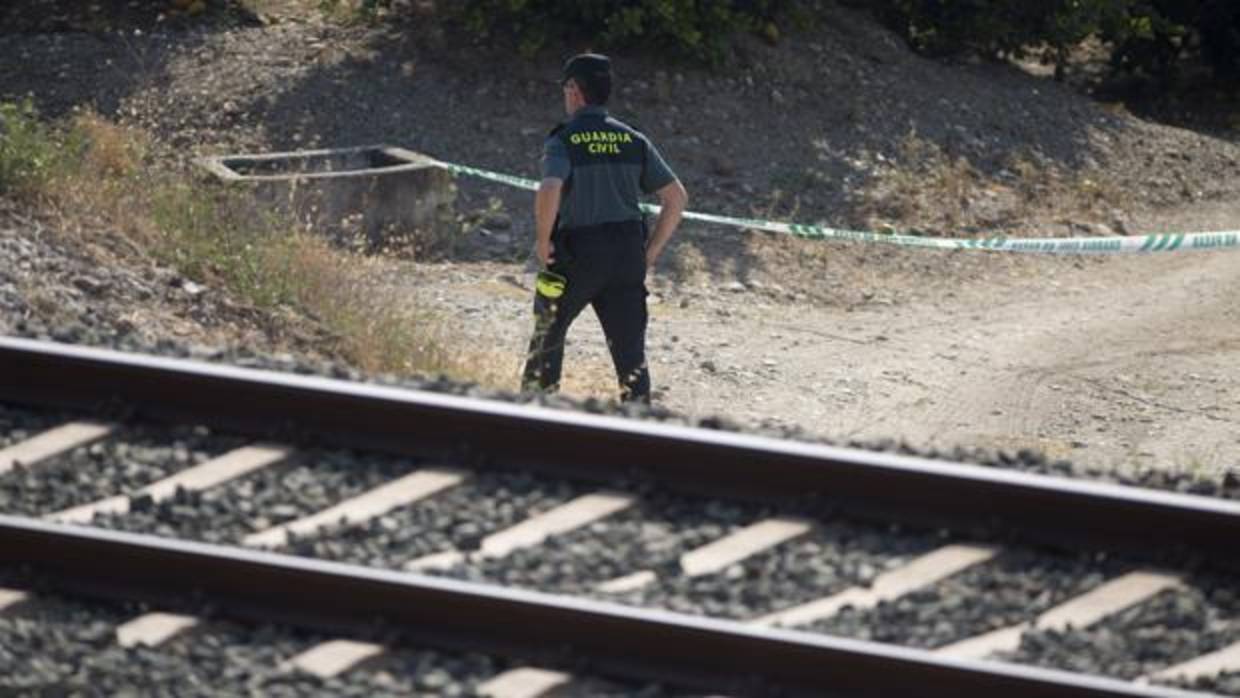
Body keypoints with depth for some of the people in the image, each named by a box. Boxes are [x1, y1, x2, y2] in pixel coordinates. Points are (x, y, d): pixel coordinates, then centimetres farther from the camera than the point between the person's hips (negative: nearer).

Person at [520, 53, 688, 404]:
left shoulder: (563, 141, -7)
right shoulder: (633, 141, 7)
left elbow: (549, 191, -27)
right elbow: (677, 198, 4)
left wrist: (543, 241, -13)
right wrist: (651, 251, 9)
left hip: (575, 258, -3)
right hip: (628, 257, 3)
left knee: (549, 336, 20)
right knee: (631, 353, 3)